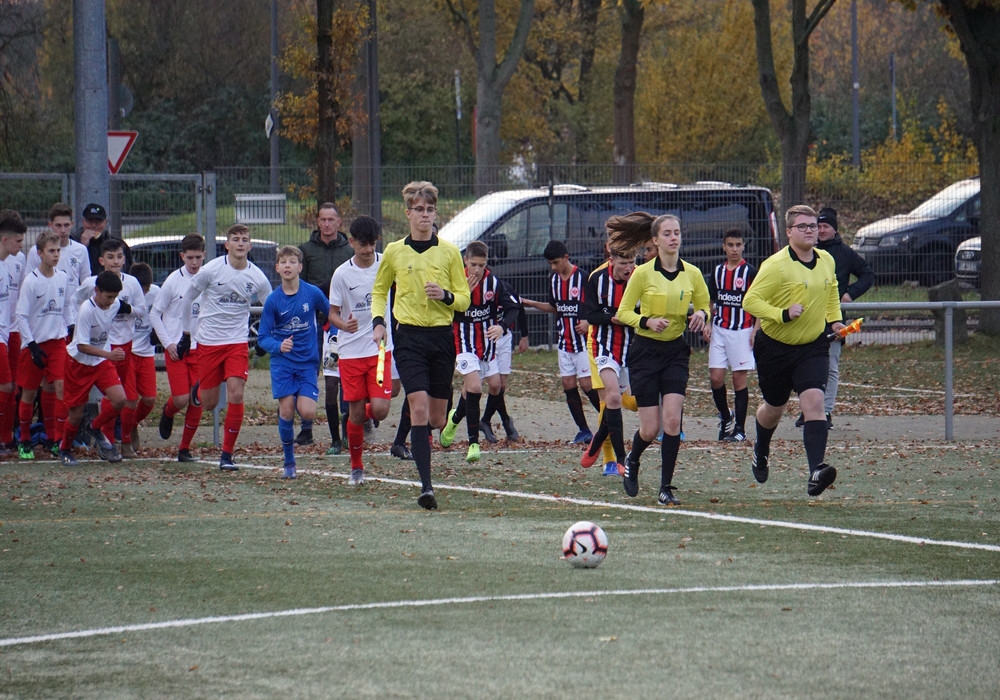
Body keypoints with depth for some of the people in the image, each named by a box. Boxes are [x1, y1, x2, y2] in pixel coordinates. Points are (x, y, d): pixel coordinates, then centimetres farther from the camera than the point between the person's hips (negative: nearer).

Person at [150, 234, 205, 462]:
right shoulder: (173, 281, -7)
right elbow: (155, 314, 0)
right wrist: (168, 343, -8)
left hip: (200, 348, 3)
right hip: (176, 348, -3)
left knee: (198, 400, -2)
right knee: (181, 399, -9)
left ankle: (185, 448, 12)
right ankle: (168, 412, 27)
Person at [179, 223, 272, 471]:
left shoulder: (257, 278, -4)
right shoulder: (211, 270, -10)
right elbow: (187, 299, 4)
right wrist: (187, 334, 8)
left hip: (238, 342, 1)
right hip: (208, 342, -1)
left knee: (236, 395, -14)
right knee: (209, 404, 4)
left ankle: (227, 454, -5)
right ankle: (198, 390, 43)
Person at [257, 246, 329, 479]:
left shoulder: (313, 293, -5)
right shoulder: (273, 300, -6)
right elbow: (263, 337, -5)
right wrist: (279, 346, -25)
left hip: (307, 362, 0)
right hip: (282, 363, 0)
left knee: (307, 413, -14)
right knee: (286, 411, -9)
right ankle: (289, 463, 7)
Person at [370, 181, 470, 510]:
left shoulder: (449, 252, 4)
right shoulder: (394, 252, 4)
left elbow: (465, 299, 7)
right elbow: (379, 291, 19)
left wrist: (446, 295, -14)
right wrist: (378, 321, 3)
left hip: (442, 337, 2)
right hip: (409, 337, -2)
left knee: (436, 418, 7)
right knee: (419, 407, -16)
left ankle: (419, 438, 44)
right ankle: (426, 486, -19)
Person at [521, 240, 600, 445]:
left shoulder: (583, 278, -13)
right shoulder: (555, 280, 9)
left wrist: (588, 322, -23)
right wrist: (532, 304, 8)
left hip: (583, 341, -7)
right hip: (565, 341, 7)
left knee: (587, 384, -10)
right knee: (568, 384, 2)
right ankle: (584, 431, 8)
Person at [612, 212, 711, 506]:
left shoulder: (692, 273, 1)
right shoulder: (643, 273, -8)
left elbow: (704, 306, 13)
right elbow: (623, 312, -3)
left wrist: (700, 315, -10)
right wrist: (646, 321, -21)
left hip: (675, 351, 2)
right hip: (646, 351, -2)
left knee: (672, 419, -13)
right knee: (651, 428, -3)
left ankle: (666, 488, -5)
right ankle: (632, 461, 31)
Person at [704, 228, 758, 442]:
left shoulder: (750, 272, -4)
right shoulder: (717, 272, 10)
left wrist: (756, 331, -10)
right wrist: (708, 324, 5)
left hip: (742, 330, -4)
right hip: (719, 329, 4)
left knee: (739, 378, -3)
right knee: (716, 377, -2)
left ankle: (740, 428, 2)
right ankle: (725, 416, 21)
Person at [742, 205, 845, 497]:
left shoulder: (827, 261, 2)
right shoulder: (776, 266, -17)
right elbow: (750, 300, -18)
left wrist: (833, 319, 12)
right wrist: (783, 314, -29)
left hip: (813, 346, 3)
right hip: (775, 348, -3)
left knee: (814, 401, -18)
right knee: (774, 408, 14)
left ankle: (816, 473, -29)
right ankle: (761, 452, 48)